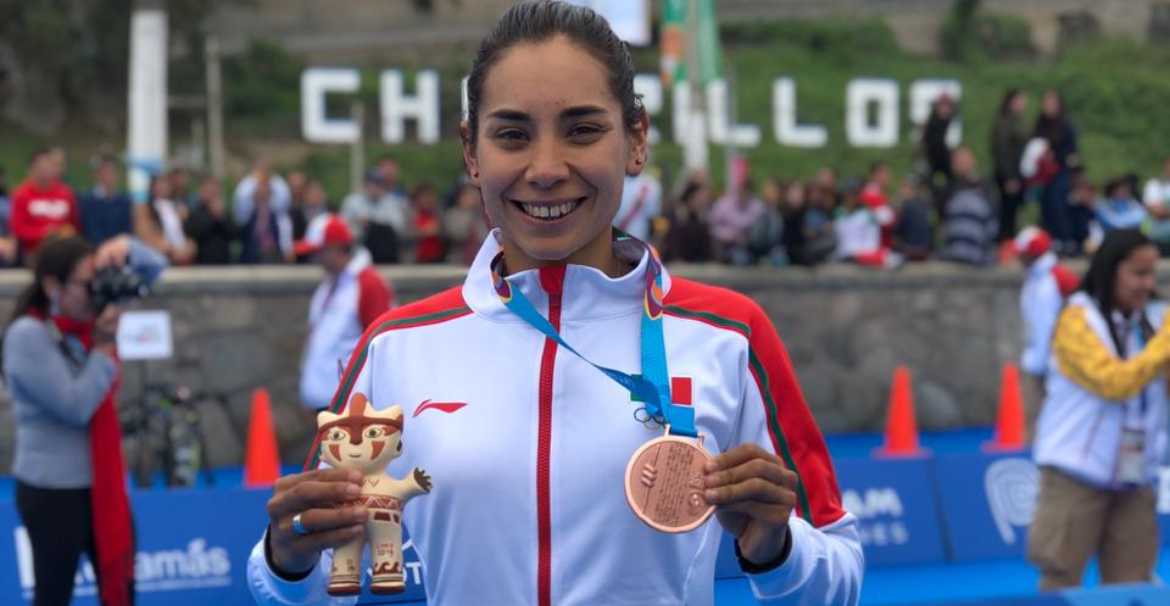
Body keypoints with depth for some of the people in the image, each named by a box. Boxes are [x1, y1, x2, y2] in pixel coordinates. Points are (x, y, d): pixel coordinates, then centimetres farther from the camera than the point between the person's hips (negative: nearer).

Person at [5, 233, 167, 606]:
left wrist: (125, 248, -10)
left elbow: (153, 270, 11)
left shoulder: (86, 316, 3)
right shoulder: (28, 336, -18)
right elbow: (76, 405, -22)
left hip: (103, 482, 7)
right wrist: (104, 347, -16)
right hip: (53, 491, -7)